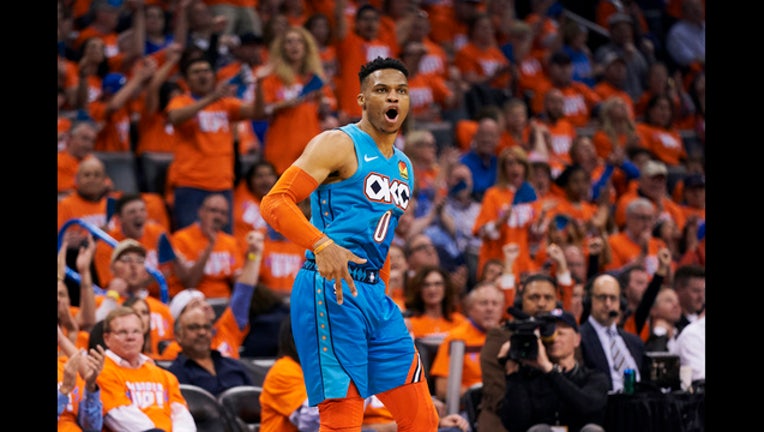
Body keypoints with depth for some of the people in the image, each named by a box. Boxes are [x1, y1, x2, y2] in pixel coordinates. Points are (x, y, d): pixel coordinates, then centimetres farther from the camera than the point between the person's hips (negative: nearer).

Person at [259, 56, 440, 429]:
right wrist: (322, 245, -28)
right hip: (330, 291, -8)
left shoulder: (404, 168, 20)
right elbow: (274, 203, -13)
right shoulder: (338, 144, -5)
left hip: (373, 293, 8)